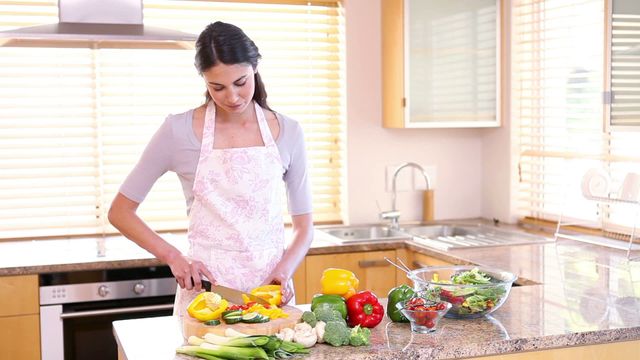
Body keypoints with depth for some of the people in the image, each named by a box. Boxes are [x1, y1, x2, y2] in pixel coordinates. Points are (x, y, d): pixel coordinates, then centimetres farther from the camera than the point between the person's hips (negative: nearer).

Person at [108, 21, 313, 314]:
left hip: (270, 287, 2)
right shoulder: (179, 131, -5)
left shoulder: (287, 132, 1)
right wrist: (174, 257, -12)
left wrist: (284, 270, -13)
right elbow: (119, 212, 1)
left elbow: (304, 226, 6)